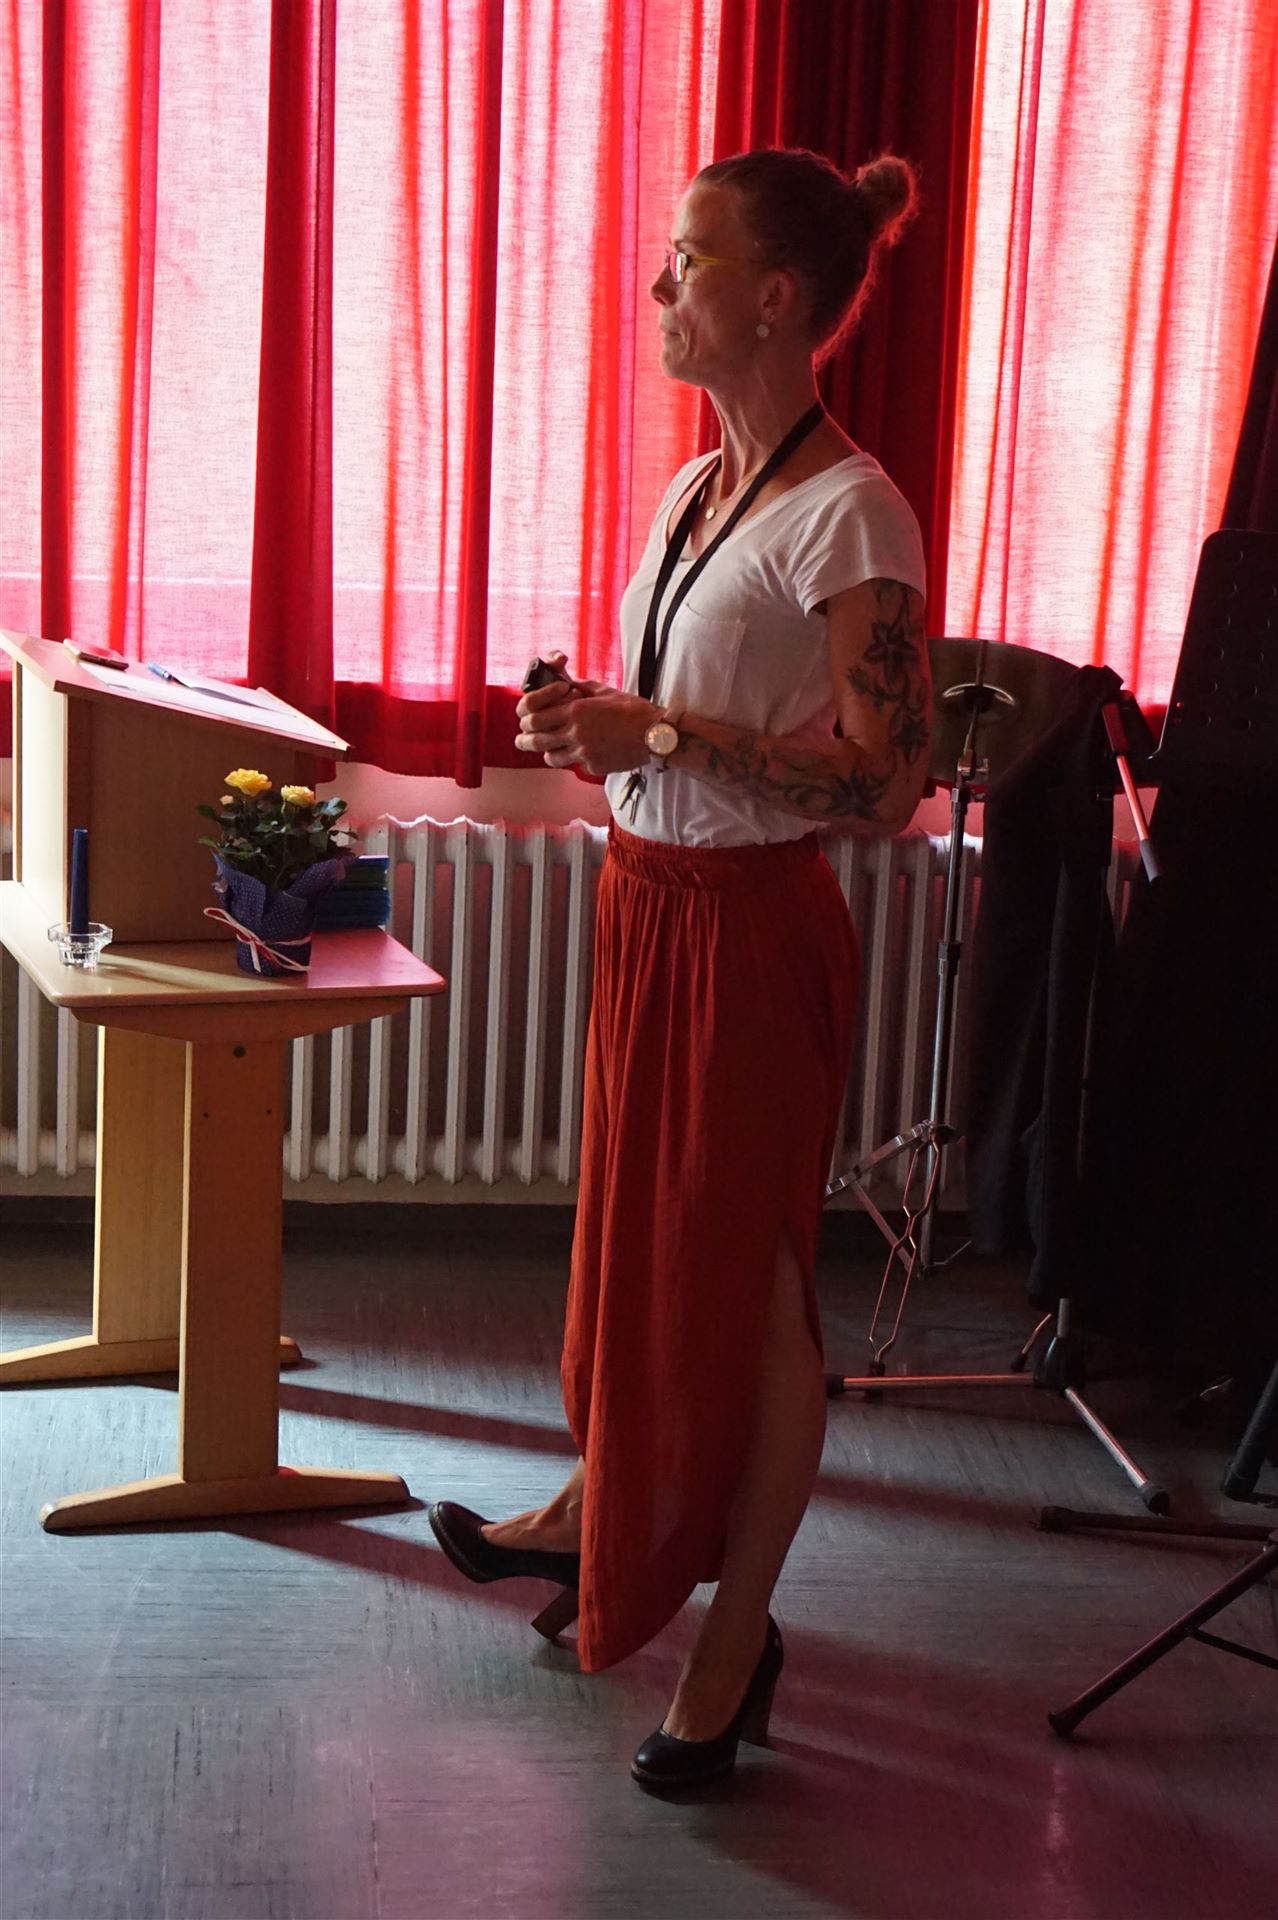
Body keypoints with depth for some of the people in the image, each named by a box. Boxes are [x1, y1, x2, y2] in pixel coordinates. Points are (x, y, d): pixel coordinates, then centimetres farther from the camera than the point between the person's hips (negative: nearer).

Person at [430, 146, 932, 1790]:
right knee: (635, 1229, 22)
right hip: (647, 901, 8)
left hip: (751, 929, -8)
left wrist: (660, 735, -23)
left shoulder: (849, 514, -18)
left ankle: (735, 1637, 18)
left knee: (748, 1277, 3)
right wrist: (594, 721, 1)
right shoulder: (698, 488, 9)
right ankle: (601, 1511, 43)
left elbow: (886, 780, -22)